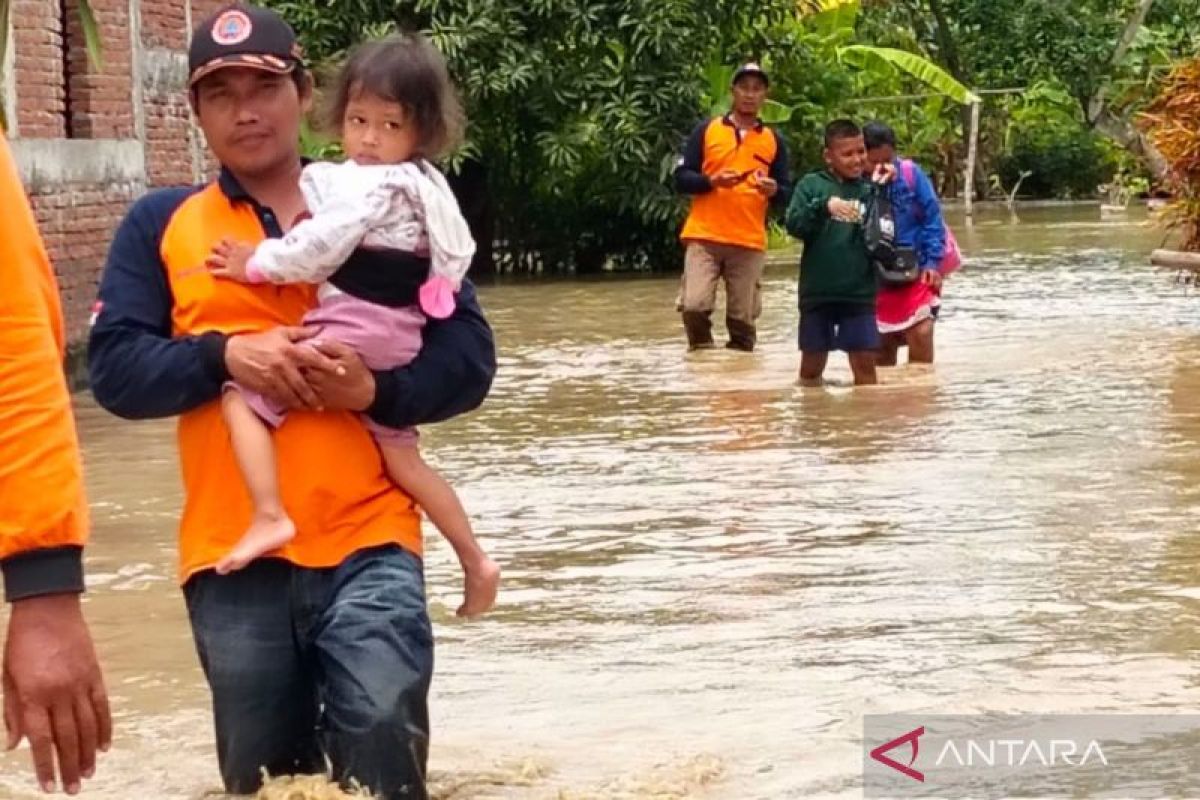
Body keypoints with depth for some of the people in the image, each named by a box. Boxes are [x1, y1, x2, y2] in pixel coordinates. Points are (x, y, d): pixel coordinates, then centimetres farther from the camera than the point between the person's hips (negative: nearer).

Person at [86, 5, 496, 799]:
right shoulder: (161, 224, 10)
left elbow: (469, 355, 3)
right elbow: (115, 368, 0)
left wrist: (378, 390, -16)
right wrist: (223, 355, -16)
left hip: (367, 542, -1)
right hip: (233, 554, 1)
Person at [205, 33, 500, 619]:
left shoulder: (370, 186, -12)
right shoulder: (424, 186, 15)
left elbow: (318, 250, -17)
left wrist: (255, 265, -4)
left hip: (350, 330, -9)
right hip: (398, 341, 9)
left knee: (243, 398, -6)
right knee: (400, 455, 19)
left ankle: (270, 517, -18)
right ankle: (474, 561, 21)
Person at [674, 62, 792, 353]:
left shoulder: (774, 140, 12)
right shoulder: (706, 130, 7)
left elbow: (786, 195, 12)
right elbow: (681, 178, 3)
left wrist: (774, 190, -11)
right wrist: (712, 180, -15)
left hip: (750, 242, 2)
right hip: (704, 237, -1)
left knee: (743, 318, 2)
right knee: (694, 306, -15)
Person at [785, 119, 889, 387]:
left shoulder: (870, 190, 5)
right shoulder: (812, 184, -1)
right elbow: (794, 225, -11)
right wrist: (824, 205, -25)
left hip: (860, 292, 1)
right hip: (817, 291, -1)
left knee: (865, 363, 2)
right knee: (811, 365, 10)